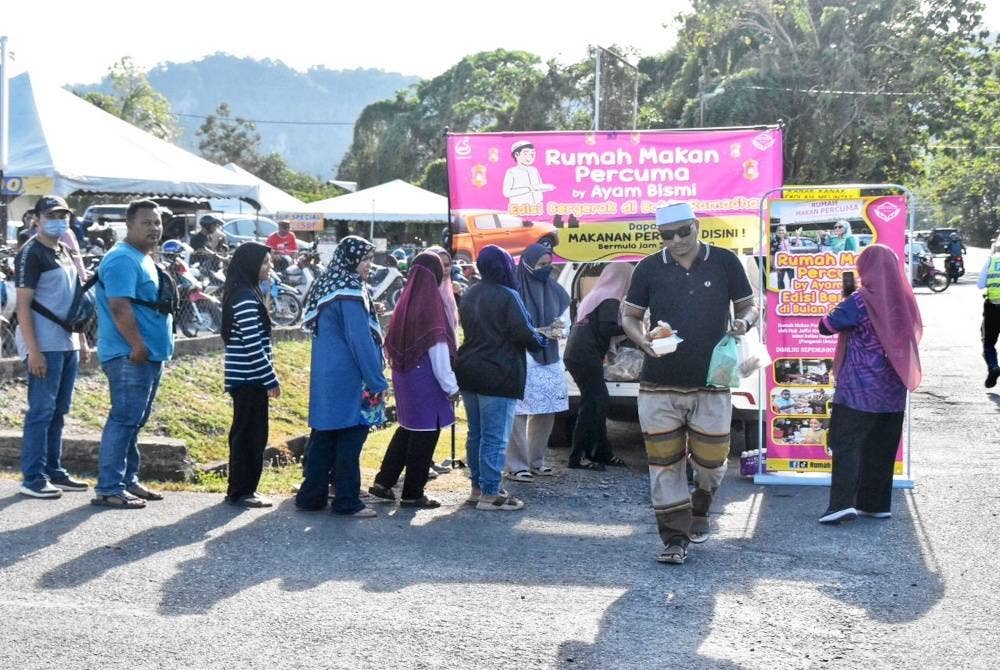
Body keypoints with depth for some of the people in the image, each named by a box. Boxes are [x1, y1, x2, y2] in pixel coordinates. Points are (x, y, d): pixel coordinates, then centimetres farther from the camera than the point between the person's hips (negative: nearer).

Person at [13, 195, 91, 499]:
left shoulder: (64, 252, 16)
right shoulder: (31, 253, -9)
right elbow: (23, 304, -14)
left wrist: (82, 341, 18)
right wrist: (33, 351, -20)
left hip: (68, 344, 8)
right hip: (44, 347, -8)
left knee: (59, 411, 12)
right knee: (41, 411, -5)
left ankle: (54, 472, 20)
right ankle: (32, 479, 0)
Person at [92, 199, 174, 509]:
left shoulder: (145, 259, 19)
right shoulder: (123, 260, -14)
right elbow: (120, 308, -23)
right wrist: (138, 346, -23)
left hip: (150, 354, 10)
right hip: (130, 355, -10)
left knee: (134, 421, 15)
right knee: (124, 420, -10)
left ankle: (129, 480, 23)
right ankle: (108, 488, -9)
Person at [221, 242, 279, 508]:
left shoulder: (242, 293, 14)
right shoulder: (246, 297, -16)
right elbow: (253, 344, -21)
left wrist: (268, 376, 20)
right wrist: (271, 378, -16)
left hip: (244, 377, 10)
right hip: (249, 377, -10)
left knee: (247, 433, 14)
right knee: (250, 434, -3)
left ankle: (242, 489, 20)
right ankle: (241, 492, 3)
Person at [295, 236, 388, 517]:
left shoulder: (328, 289, 12)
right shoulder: (349, 295, -17)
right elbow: (361, 342, -18)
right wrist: (378, 382, -13)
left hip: (326, 378, 9)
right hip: (348, 380, -9)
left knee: (324, 436, 12)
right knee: (351, 437, -2)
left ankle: (311, 495, 17)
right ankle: (347, 502, 3)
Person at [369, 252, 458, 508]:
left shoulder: (406, 299, 6)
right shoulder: (431, 300, -15)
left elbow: (392, 341, 12)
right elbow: (438, 347, -17)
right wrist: (451, 386, -14)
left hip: (404, 374, 8)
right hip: (425, 376, -8)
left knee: (408, 428, 20)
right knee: (425, 433, 2)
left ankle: (383, 482, 21)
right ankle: (412, 494, 7)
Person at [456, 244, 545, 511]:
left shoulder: (469, 295, 11)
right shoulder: (507, 296, -14)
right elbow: (523, 332, -18)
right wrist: (539, 341, 4)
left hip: (469, 373, 8)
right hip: (499, 376, -8)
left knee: (476, 433, 15)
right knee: (495, 437, -4)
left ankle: (478, 486, 23)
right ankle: (490, 494, -3)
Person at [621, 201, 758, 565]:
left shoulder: (725, 262, 0)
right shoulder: (649, 269, 1)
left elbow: (748, 306, 9)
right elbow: (629, 316, 8)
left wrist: (744, 322, -14)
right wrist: (642, 339, -12)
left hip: (711, 384, 0)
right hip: (659, 385, 0)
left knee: (711, 461, 5)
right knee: (664, 463, 0)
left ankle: (699, 511, 36)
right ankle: (675, 536, 11)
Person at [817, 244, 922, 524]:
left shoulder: (859, 301, -13)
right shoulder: (904, 299, 6)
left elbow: (825, 326, -10)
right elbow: (916, 333, 20)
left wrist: (841, 305, 4)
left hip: (859, 389, -6)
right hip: (893, 391, 6)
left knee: (846, 443, -4)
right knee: (882, 447, 12)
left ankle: (842, 503, -13)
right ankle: (876, 503, 16)